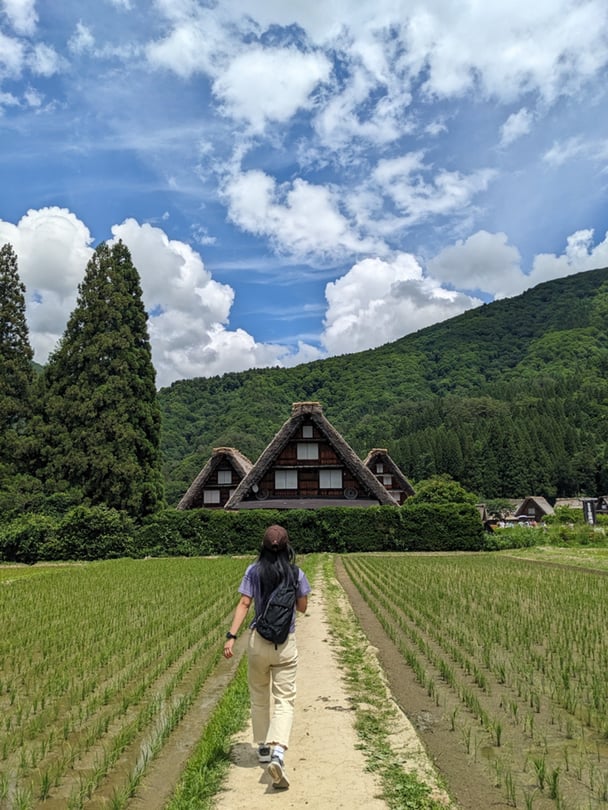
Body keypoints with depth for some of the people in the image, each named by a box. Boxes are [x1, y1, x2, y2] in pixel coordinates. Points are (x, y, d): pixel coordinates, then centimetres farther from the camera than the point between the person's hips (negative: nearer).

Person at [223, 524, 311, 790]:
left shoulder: (254, 571, -5)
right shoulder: (296, 573, -4)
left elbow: (244, 603, -12)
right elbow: (302, 607, 5)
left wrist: (231, 636, -13)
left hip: (258, 640, 1)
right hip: (286, 642, -1)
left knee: (259, 696, 20)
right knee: (284, 699, 4)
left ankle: (263, 747, 32)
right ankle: (278, 752, -14)